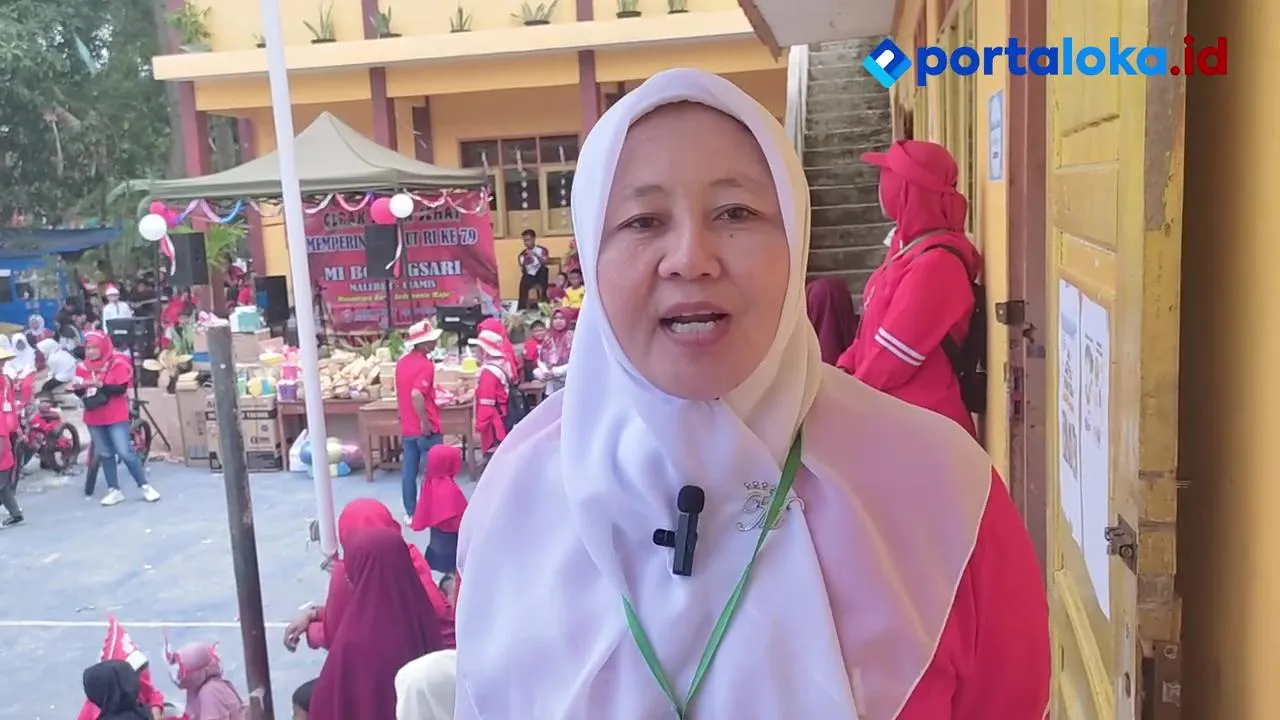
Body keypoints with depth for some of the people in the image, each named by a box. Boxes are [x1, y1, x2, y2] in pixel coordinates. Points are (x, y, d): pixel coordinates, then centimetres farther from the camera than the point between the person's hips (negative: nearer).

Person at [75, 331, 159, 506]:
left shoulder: (118, 364, -7)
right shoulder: (83, 367, 6)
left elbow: (121, 388, -15)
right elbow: (79, 392, 5)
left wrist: (100, 384, -26)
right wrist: (80, 387, -18)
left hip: (116, 417, -5)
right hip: (94, 419, 5)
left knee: (125, 452, -7)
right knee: (105, 455, 9)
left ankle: (145, 487, 3)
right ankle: (114, 491, 16)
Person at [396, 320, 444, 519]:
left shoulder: (402, 362, 8)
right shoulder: (425, 364, -18)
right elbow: (416, 395, -30)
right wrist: (425, 422, -22)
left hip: (407, 428, 7)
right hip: (426, 429, -7)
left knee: (409, 471, 10)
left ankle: (410, 513, 17)